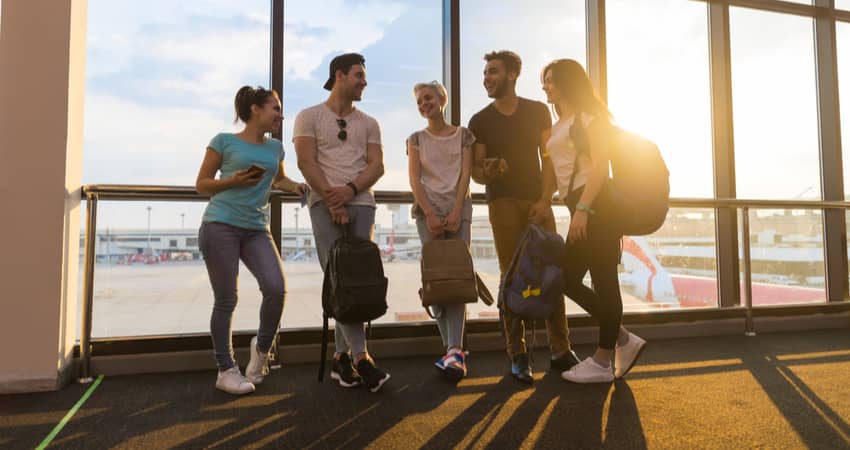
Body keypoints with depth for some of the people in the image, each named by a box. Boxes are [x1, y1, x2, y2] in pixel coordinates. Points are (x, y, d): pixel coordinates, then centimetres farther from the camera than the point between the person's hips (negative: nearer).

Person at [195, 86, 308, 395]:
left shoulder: (275, 147, 14)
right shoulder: (224, 141, 2)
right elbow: (202, 184, 6)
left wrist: (296, 186, 11)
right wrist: (233, 181, -12)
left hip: (257, 230, 4)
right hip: (220, 226, -4)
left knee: (276, 288, -13)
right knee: (226, 300, -1)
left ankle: (262, 346, 14)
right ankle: (226, 370, 14)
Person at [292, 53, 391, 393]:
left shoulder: (369, 124, 19)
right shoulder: (310, 116, 9)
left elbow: (377, 166, 7)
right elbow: (306, 163, -2)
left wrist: (350, 189, -11)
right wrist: (331, 200, -13)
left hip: (362, 203, 3)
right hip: (325, 203, -3)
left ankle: (342, 356, 8)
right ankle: (360, 357, -12)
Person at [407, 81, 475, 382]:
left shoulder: (463, 135, 11)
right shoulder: (416, 139, 12)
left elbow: (465, 174, 1)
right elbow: (414, 179, 1)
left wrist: (456, 212, -13)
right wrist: (430, 214, -12)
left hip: (458, 209, -1)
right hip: (428, 210, 1)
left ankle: (454, 351, -17)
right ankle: (454, 350, 1)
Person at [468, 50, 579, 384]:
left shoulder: (538, 112, 11)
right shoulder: (479, 121, 8)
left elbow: (549, 158, 6)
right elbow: (475, 172, 5)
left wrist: (545, 199, -7)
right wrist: (487, 171, -19)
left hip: (537, 200, 1)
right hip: (503, 202, -1)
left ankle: (561, 350, 7)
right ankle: (518, 355, 4)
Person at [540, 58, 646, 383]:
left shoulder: (588, 115, -1)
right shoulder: (558, 127, 23)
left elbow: (601, 164, -13)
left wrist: (582, 208, -21)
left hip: (596, 205, -9)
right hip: (581, 208, 9)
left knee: (603, 280, -3)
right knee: (568, 279, 7)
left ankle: (602, 362, 8)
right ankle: (623, 340, 18)